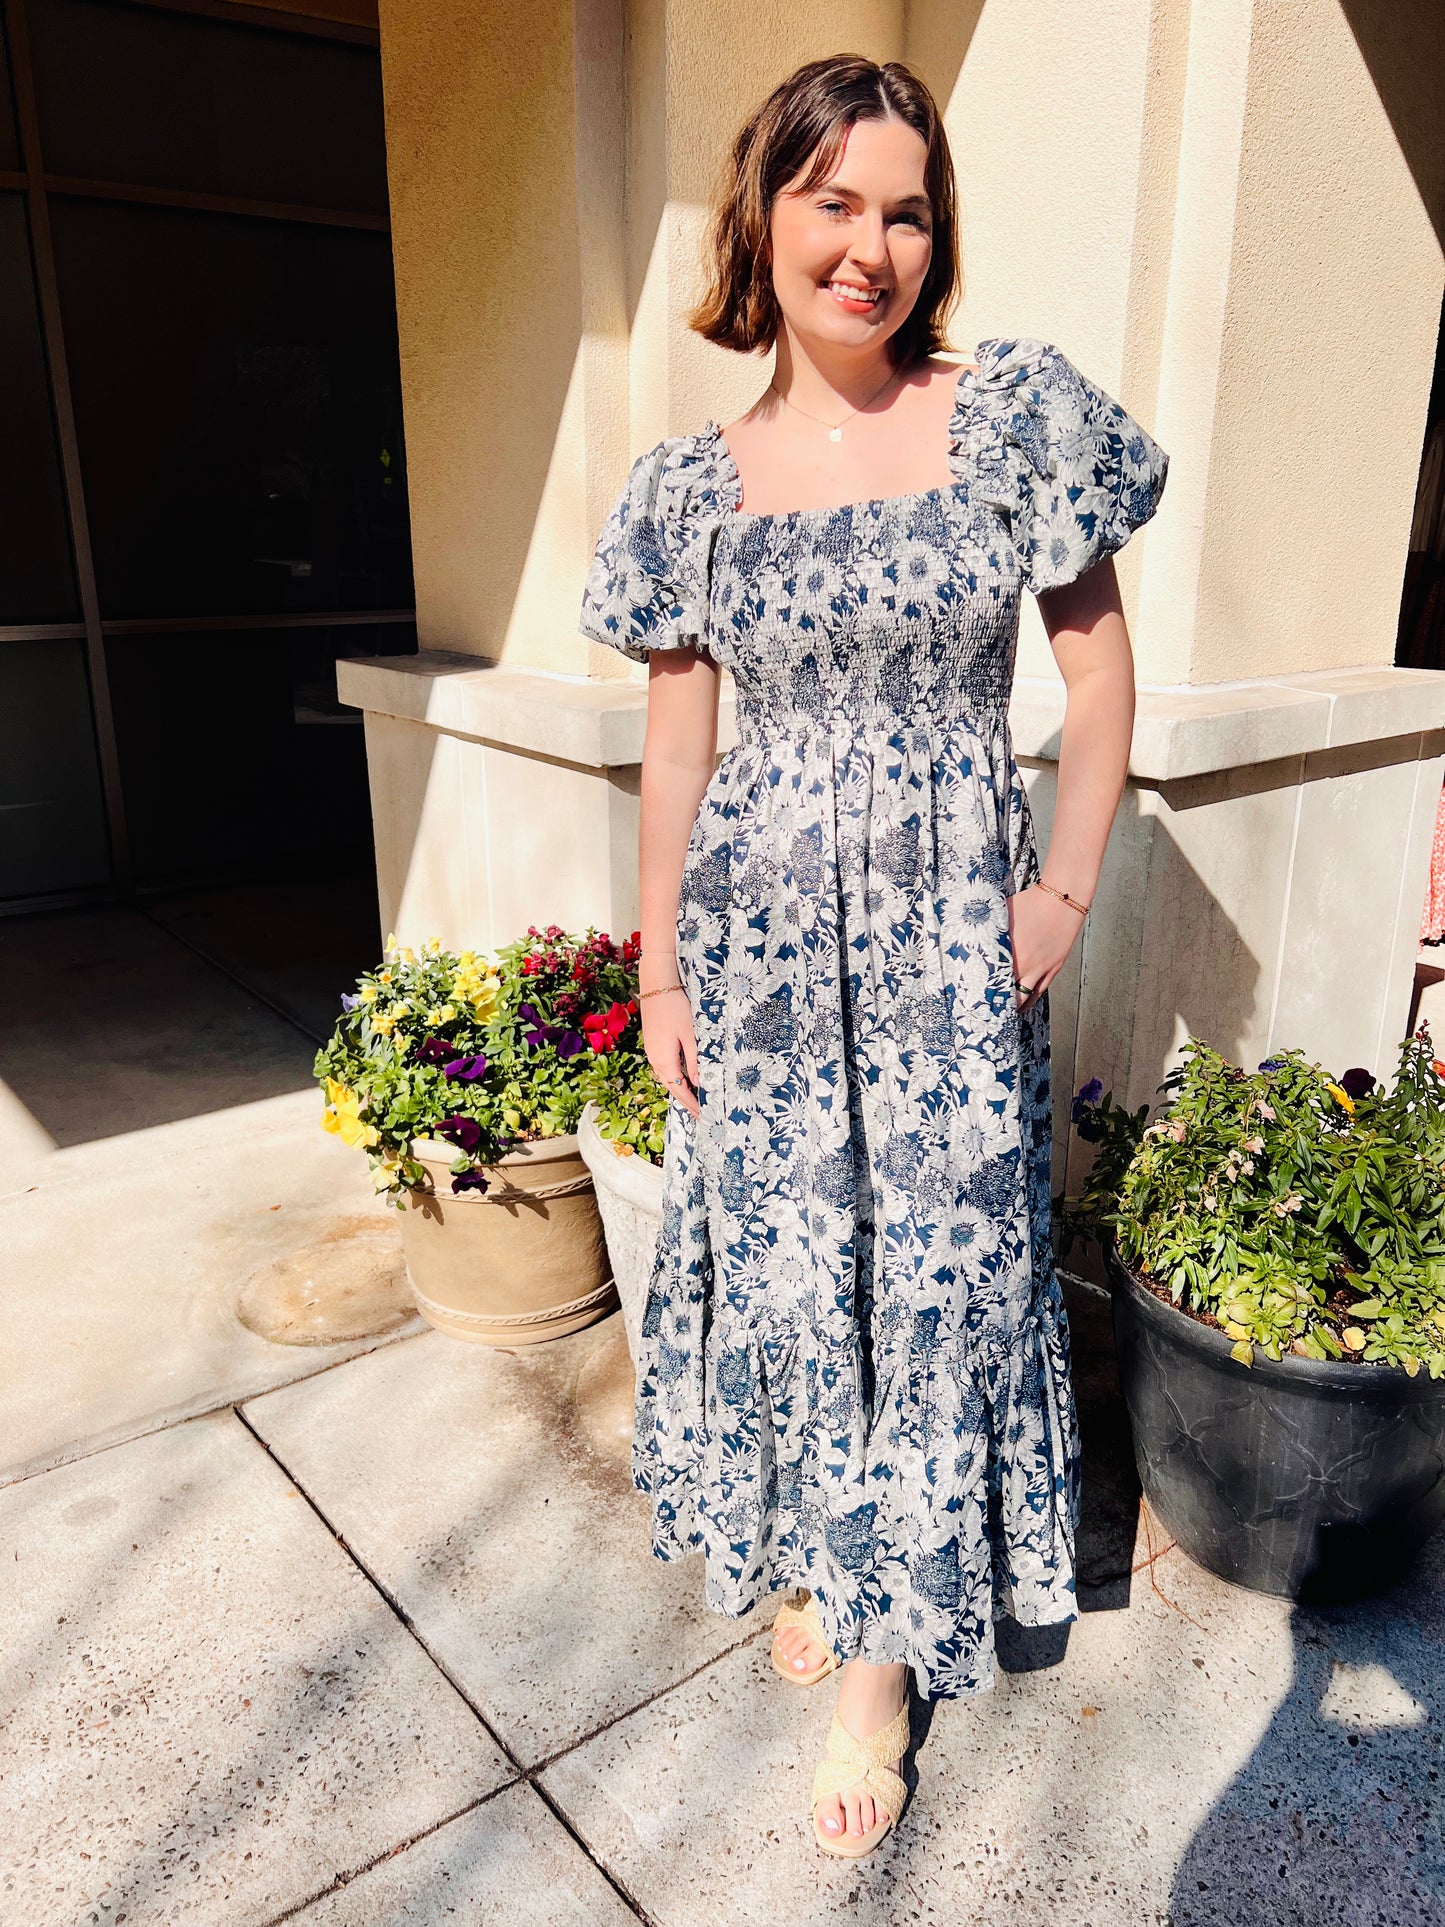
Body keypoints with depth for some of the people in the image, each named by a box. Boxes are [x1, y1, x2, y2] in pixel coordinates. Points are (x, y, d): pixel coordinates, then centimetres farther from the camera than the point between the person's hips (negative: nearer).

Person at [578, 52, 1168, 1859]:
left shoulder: (1015, 411, -2)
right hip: (761, 935, 2)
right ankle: (806, 1553, 39)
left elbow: (1098, 652, 2)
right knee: (778, 1253, 12)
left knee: (934, 1264, 5)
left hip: (949, 937, -1)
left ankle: (883, 1654, 27)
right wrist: (660, 970, 4)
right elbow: (677, 735, 6)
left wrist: (1066, 890, -5)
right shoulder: (693, 481, 3)